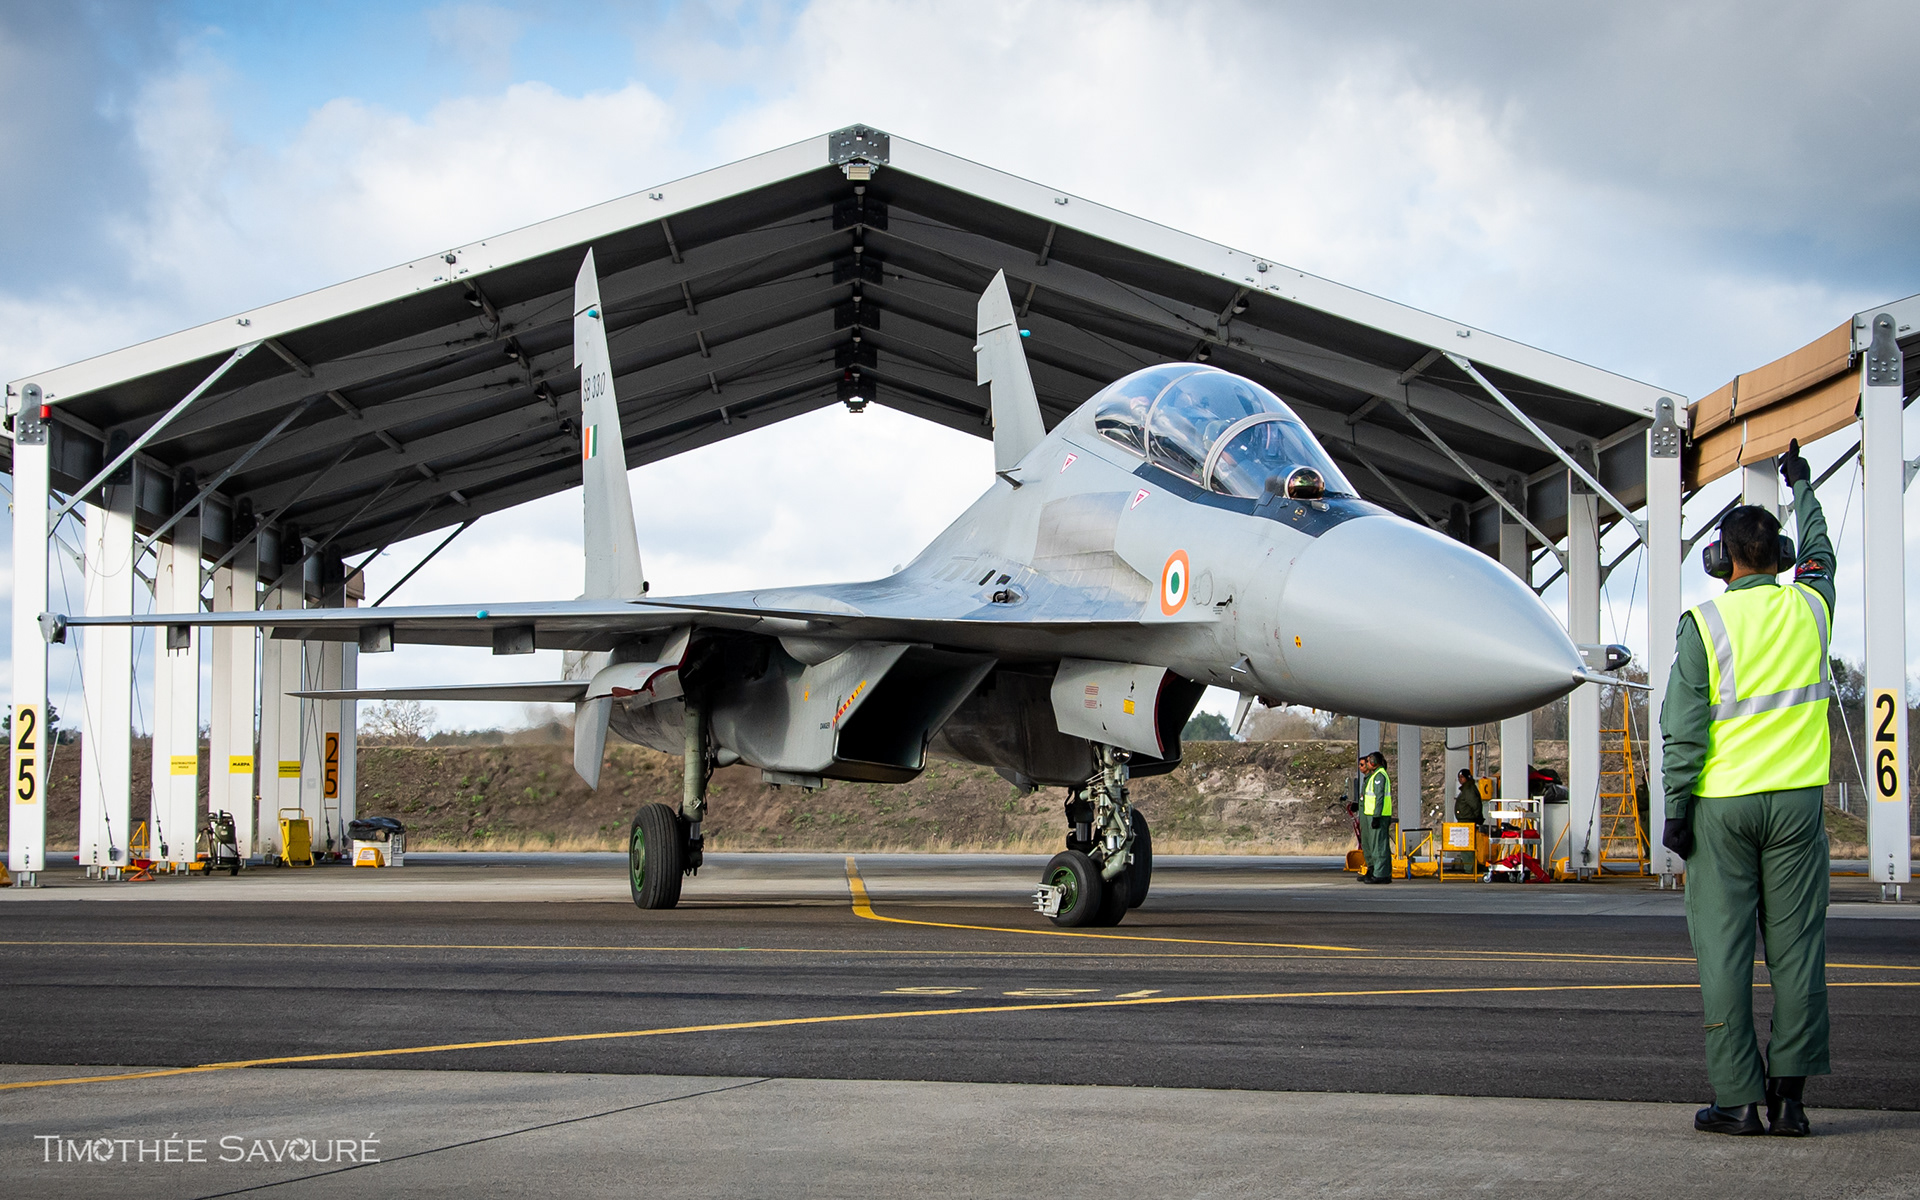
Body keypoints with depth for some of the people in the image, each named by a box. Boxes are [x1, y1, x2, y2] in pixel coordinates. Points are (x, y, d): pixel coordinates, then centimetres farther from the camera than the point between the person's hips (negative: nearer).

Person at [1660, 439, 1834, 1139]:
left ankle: (1738, 1099, -1)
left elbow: (1683, 728, -9)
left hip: (1722, 803, -3)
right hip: (1796, 799, 3)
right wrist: (1800, 483, 42)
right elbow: (1819, 551, 28)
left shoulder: (1704, 623, -6)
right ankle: (1790, 1095, 2)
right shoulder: (1809, 608, 4)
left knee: (1724, 950, 1)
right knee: (1796, 949, 4)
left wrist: (1676, 807, -2)